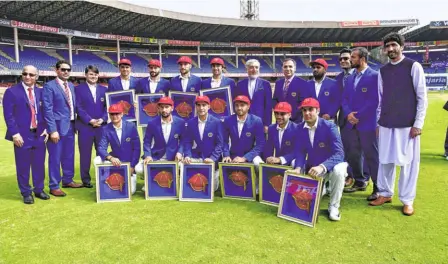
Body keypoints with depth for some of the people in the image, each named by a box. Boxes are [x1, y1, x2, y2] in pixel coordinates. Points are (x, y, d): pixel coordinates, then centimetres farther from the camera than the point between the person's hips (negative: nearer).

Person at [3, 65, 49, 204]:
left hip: (39, 134, 4)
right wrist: (15, 133, -15)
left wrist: (46, 129, 1)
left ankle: (39, 190, 26)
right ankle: (26, 193, 19)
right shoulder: (11, 92, -4)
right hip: (22, 135, -4)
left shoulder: (40, 92, 9)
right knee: (23, 166, 5)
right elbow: (8, 115, -8)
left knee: (39, 164, 11)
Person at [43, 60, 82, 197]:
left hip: (70, 126, 7)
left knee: (69, 156, 16)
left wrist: (76, 124, 11)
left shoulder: (71, 86, 12)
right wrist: (53, 130, -19)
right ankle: (54, 186, 13)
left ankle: (67, 180, 31)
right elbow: (48, 110, -14)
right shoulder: (49, 86, -9)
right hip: (57, 126, -7)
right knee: (55, 157, 2)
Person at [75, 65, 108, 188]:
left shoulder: (104, 89, 12)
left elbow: (107, 107, 7)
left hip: (101, 126, 3)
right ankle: (86, 179, 16)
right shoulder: (78, 89, 2)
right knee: (85, 154, 4)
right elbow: (79, 107, -5)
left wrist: (102, 119, -10)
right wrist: (90, 120, -15)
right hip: (85, 126, -3)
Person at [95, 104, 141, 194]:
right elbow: (101, 148, -13)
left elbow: (137, 148, -10)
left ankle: (131, 175, 22)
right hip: (116, 160, 2)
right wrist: (111, 158, -33)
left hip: (130, 162, -2)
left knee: (130, 191, -13)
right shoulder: (106, 129, -7)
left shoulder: (131, 126, -11)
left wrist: (132, 167, -14)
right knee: (97, 161, -26)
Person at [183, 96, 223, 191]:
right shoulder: (190, 122, 2)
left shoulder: (216, 122, -8)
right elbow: (187, 142, 3)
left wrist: (213, 158, -21)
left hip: (212, 159, -2)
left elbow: (219, 143, -9)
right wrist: (187, 156, -13)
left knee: (212, 187, 4)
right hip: (195, 158, 2)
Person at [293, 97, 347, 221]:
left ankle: (333, 206, -16)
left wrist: (322, 167, -46)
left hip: (331, 166, -4)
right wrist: (298, 168, -26)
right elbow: (300, 152, -5)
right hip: (312, 168, 4)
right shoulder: (300, 128, -6)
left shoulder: (329, 126, -22)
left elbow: (339, 154, -29)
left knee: (338, 170, -39)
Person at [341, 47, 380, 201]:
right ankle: (360, 182, 28)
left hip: (367, 124, -7)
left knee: (371, 156, 0)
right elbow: (345, 99, 11)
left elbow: (374, 100, -14)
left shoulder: (374, 76, -7)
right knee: (353, 155, 12)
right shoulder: (350, 78, 15)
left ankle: (378, 187, 12)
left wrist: (358, 117, -15)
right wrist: (348, 114, -7)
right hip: (351, 124, 7)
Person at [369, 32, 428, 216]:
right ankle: (385, 193, 22)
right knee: (385, 161, 8)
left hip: (408, 125, -4)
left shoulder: (414, 67, -2)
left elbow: (422, 97, -4)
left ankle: (407, 200, 14)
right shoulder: (382, 71, 10)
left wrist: (418, 124, -8)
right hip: (386, 125, 4)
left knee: (408, 162, 2)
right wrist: (378, 122, 9)